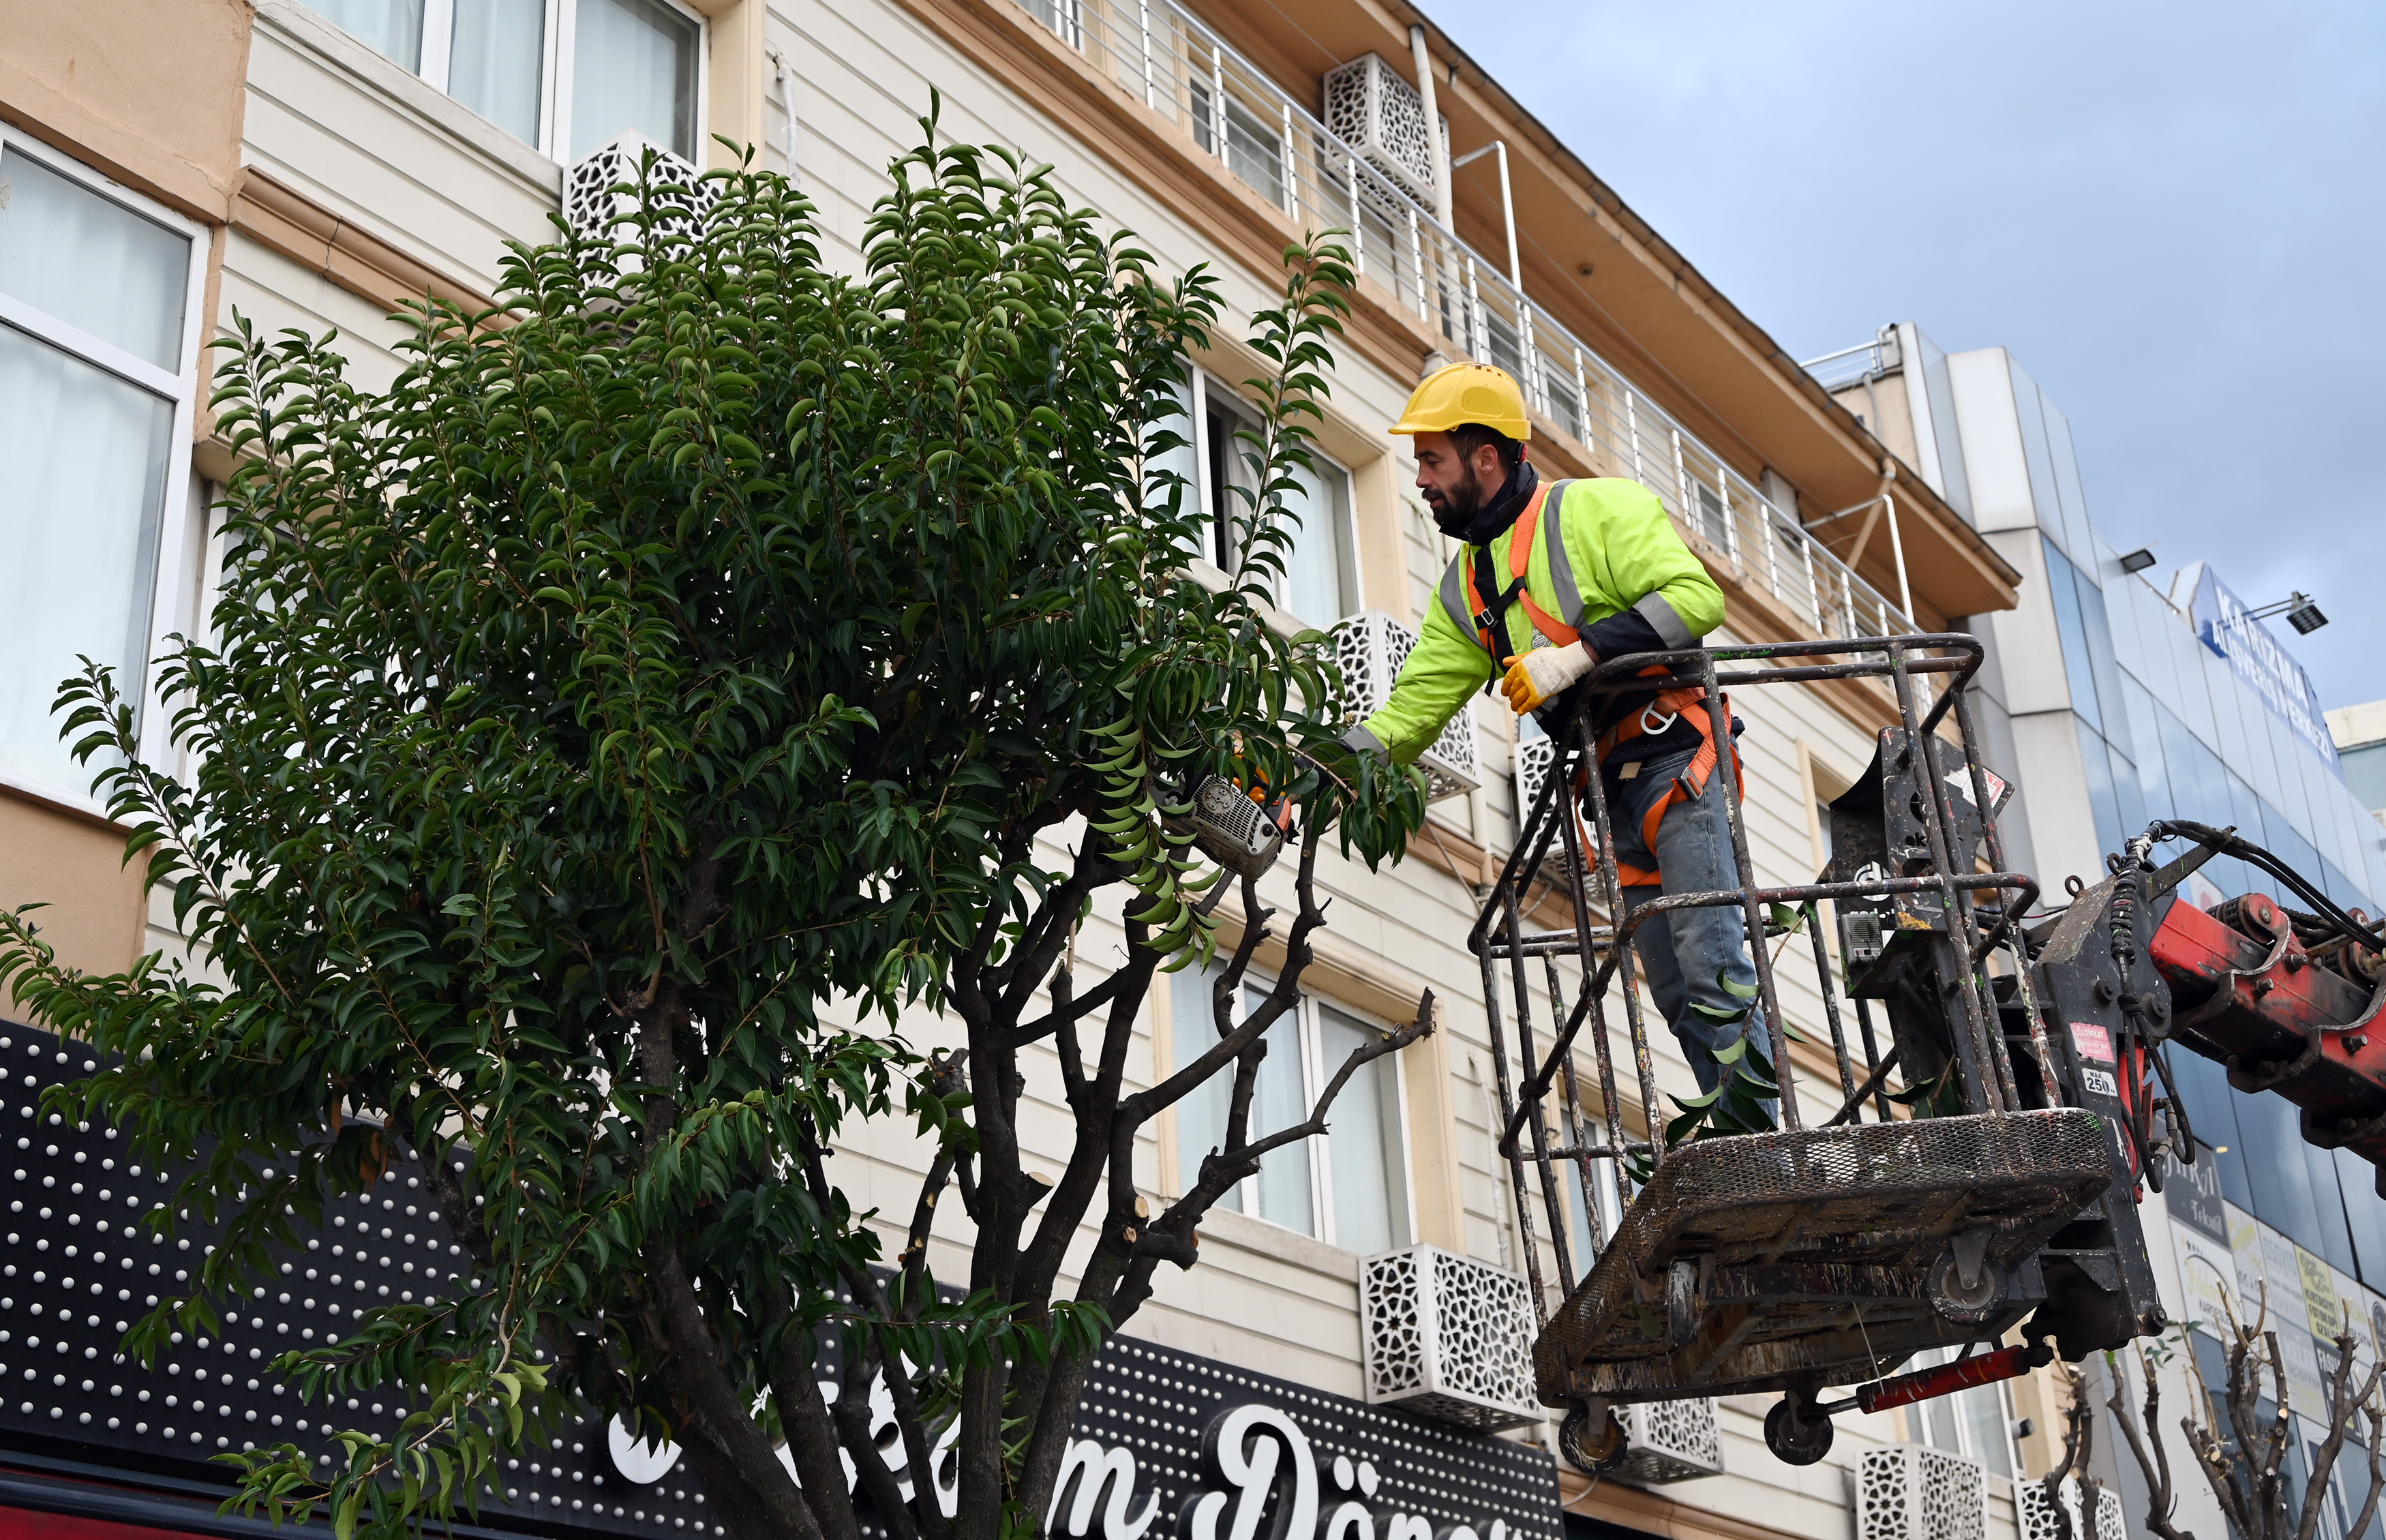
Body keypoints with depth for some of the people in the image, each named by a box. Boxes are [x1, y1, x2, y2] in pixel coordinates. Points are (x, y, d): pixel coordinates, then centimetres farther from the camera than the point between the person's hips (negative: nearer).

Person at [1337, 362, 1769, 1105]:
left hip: (1678, 757, -8)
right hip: (1616, 792, 8)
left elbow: (1695, 596, -16)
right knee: (1675, 991, 7)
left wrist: (1577, 655, -22)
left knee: (1710, 963, -15)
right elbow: (1410, 710, 12)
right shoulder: (1465, 588, 16)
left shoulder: (1596, 508, -5)